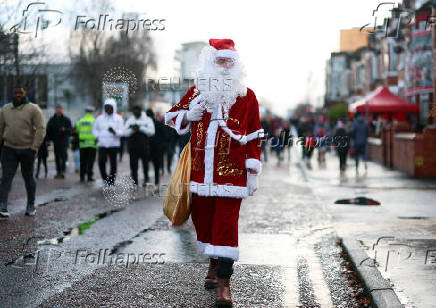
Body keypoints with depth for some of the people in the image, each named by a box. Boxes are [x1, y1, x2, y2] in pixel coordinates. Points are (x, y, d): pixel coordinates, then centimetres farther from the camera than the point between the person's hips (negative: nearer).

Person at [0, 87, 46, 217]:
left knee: (28, 177, 8)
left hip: (27, 149, -3)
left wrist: (34, 148, -16)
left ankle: (31, 205, 23)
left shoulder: (33, 109, -5)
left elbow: (41, 129, -11)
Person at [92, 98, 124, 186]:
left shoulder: (118, 119, 3)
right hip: (102, 144, 2)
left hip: (113, 145, -1)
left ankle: (111, 182, 8)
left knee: (113, 163, -2)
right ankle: (105, 178, 11)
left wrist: (114, 132, -23)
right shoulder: (100, 118, 11)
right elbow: (94, 129, 22)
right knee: (101, 161, -12)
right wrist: (97, 137, 5)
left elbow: (121, 131, -3)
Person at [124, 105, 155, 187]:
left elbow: (151, 132, -6)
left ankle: (146, 179, 23)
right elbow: (125, 133, 3)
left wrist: (140, 128, -13)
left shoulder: (148, 120, 6)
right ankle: (135, 182, 3)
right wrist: (132, 129, -15)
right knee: (133, 165, -2)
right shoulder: (129, 121, 11)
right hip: (133, 147, 1)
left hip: (144, 146, -1)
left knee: (145, 164, 2)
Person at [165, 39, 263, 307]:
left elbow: (254, 135, 6)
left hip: (231, 171, -3)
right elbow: (172, 117, 18)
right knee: (202, 217, 10)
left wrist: (253, 172, 0)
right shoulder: (197, 91, 11)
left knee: (226, 221, -9)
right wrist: (188, 115, -5)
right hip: (200, 170, 3)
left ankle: (223, 281, -8)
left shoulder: (246, 96, 5)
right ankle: (214, 264, 31)